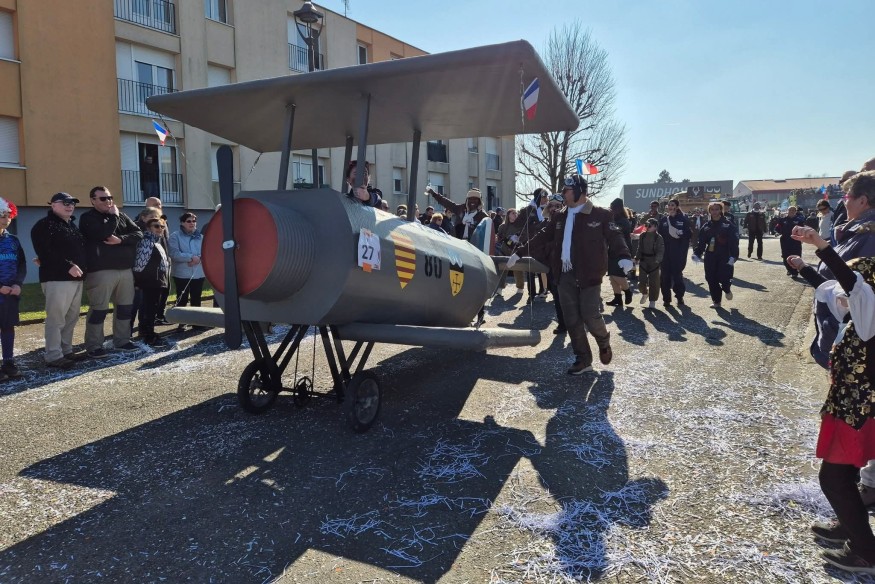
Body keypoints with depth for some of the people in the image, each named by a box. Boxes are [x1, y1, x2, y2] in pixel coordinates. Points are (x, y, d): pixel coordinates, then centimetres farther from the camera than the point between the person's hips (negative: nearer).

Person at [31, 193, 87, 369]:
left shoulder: (71, 225, 23)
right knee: (56, 318, -8)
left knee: (72, 317, 12)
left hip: (76, 278, 9)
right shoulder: (44, 225, -5)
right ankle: (53, 356, -4)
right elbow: (45, 252, -17)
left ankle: (66, 350, 21)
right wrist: (67, 266, -22)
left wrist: (80, 268, 12)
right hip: (57, 278, -9)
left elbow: (80, 249, 28)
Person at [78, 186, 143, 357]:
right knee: (99, 309, -5)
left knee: (125, 307, 11)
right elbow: (102, 234, -19)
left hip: (125, 269, 6)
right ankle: (94, 346, 3)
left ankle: (122, 341, 22)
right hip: (101, 271, -6)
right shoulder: (88, 218, -1)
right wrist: (113, 217, -6)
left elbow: (138, 233, 6)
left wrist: (121, 239, -11)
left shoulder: (121, 216, 16)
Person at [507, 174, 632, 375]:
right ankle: (583, 359, 15)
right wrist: (519, 253, 18)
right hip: (565, 275, 5)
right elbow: (542, 237, 18)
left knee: (590, 316, -7)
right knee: (572, 319, 4)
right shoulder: (561, 217, 13)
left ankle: (604, 342, 26)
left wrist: (625, 257, -31)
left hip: (588, 274, -5)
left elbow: (614, 236, -12)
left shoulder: (600, 214, -3)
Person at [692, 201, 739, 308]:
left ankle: (727, 289, 24)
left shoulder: (728, 225, -2)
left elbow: (734, 242, -9)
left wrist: (733, 256, -19)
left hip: (724, 257, -4)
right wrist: (696, 254, -9)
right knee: (711, 279, 3)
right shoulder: (706, 227, 10)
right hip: (710, 257, 4)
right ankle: (716, 300, 18)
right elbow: (701, 242, 6)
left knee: (724, 278, -12)